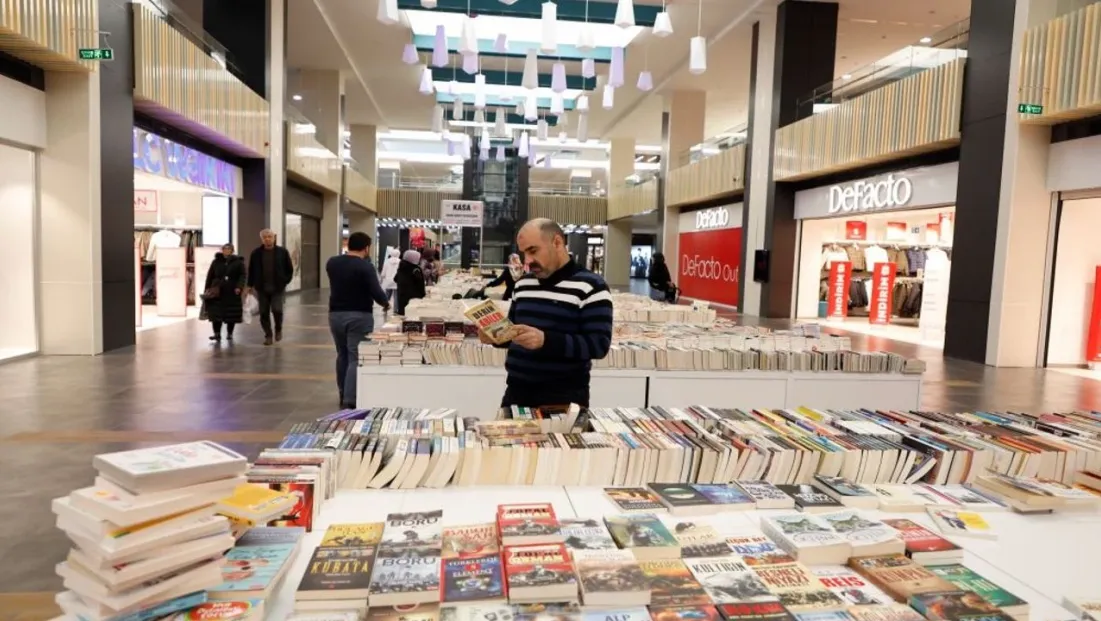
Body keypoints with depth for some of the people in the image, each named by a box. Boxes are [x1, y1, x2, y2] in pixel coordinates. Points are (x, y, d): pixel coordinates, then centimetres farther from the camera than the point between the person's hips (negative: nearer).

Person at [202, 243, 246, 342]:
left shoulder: (238, 262, 4)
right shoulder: (216, 262, 10)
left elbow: (242, 276, -4)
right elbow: (210, 276, 11)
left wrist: (239, 287, -18)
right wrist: (207, 289, 5)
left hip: (232, 292, -1)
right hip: (217, 292, 1)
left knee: (232, 314, 5)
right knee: (216, 313, -5)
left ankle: (229, 334, 17)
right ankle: (217, 334, -1)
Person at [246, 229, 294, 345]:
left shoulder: (282, 252, -2)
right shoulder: (256, 253, 2)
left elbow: (289, 269, 4)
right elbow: (251, 270, 9)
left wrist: (285, 282, -3)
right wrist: (251, 285, 5)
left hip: (278, 288, -2)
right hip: (262, 289, 2)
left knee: (277, 310, -13)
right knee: (264, 313, 4)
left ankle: (278, 329, 16)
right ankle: (268, 335, 16)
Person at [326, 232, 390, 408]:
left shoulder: (332, 263, 6)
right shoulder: (365, 266, -14)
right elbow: (376, 292, -20)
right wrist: (386, 303, 1)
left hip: (336, 314, 6)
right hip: (359, 316, -6)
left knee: (342, 355, 19)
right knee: (356, 358, -4)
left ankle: (343, 395, 27)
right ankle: (350, 400, -9)